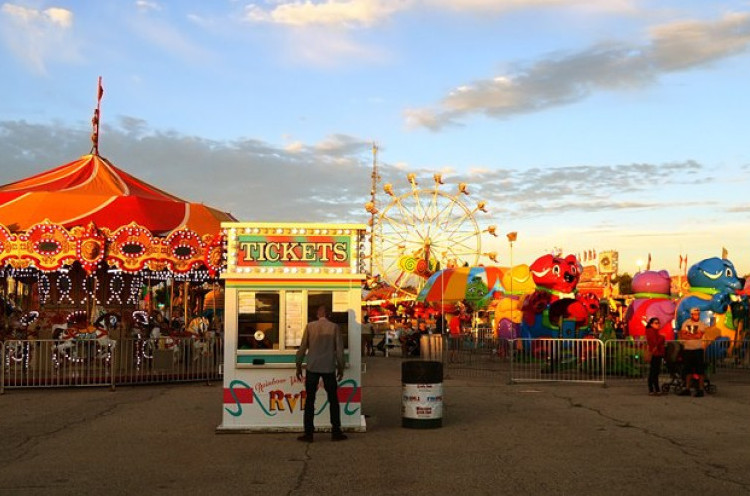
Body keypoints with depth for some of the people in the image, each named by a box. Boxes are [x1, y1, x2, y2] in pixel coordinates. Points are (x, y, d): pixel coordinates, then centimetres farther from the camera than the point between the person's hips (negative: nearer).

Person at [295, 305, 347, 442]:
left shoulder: (310, 326, 0)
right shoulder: (334, 327, -1)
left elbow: (302, 348, 0)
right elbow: (339, 350, -1)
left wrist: (298, 366, 8)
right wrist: (340, 368, 9)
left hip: (312, 368, 0)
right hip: (329, 368, 0)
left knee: (310, 400, 5)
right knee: (333, 400, 10)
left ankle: (308, 433, 3)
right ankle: (336, 432, 12)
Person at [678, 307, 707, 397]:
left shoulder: (702, 324, -1)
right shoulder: (686, 323, 9)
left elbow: (699, 335, -15)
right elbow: (681, 335, 0)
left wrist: (687, 335, -11)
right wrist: (693, 336, -13)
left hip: (697, 350, -4)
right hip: (687, 349, 4)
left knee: (700, 371, -6)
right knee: (688, 370, 10)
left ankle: (700, 390, -1)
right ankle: (687, 389, 17)